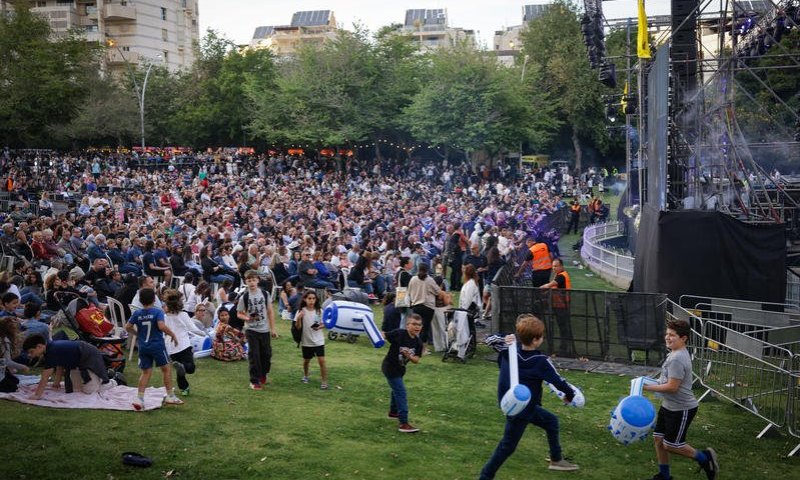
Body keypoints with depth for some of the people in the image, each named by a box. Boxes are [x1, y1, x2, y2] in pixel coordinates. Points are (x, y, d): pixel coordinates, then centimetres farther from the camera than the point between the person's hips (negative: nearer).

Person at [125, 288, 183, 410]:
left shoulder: (137, 314, 1)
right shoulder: (158, 312, -12)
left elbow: (128, 327, 3)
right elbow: (161, 326, -25)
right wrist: (173, 334, -13)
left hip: (143, 347, 4)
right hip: (157, 345, -4)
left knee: (146, 372, 11)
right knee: (166, 369, 11)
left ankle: (139, 398, -1)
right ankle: (170, 396, 18)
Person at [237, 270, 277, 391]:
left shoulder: (265, 294, 0)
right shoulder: (244, 297, -5)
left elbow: (270, 312, 6)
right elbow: (239, 314, 1)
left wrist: (273, 328, 4)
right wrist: (247, 318, -20)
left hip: (264, 330, 2)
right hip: (251, 330, -2)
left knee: (266, 354, 10)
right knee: (254, 355, -4)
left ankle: (263, 374, 35)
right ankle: (254, 381, 6)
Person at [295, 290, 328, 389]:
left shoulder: (319, 311, -5)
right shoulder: (301, 311, -9)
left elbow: (323, 324, 6)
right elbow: (298, 327, -10)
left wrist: (319, 327, -16)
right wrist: (299, 318, -29)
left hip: (318, 341, 0)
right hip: (306, 341, 0)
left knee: (321, 360, -9)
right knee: (306, 360, 18)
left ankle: (324, 381, -1)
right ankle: (305, 376, 44)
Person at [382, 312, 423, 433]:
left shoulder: (418, 342, -7)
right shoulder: (399, 334, -24)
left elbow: (416, 360, -7)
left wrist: (409, 356, -26)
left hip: (400, 369, 8)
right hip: (390, 367, -8)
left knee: (397, 390, 29)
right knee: (401, 393, -13)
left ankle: (393, 412, 53)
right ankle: (403, 423, -12)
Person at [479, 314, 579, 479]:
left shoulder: (509, 352, -9)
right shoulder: (540, 361, -24)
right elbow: (558, 381, -15)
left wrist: (506, 344, -4)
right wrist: (570, 395, 3)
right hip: (520, 410, -8)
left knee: (551, 421, 23)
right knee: (508, 446, 6)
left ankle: (556, 460, 38)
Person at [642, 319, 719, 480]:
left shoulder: (677, 359, -26)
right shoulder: (676, 353, 7)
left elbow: (672, 387, -27)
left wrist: (649, 387, -19)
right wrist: (654, 382, 12)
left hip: (681, 409, -10)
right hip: (668, 406, 10)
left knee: (670, 445, 1)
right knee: (658, 438, 13)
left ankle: (704, 457, 19)